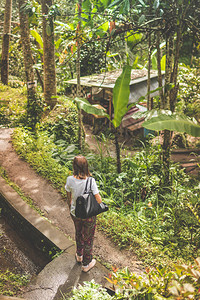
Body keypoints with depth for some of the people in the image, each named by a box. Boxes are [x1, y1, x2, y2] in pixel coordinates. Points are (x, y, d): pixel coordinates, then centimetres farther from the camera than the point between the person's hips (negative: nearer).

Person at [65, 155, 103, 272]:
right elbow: (99, 200, -24)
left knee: (78, 233, 30)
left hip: (75, 213, 4)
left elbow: (69, 198, -2)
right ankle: (86, 264, 38)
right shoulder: (90, 181, -27)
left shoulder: (70, 180, -17)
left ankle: (79, 256, 55)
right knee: (88, 238, 19)